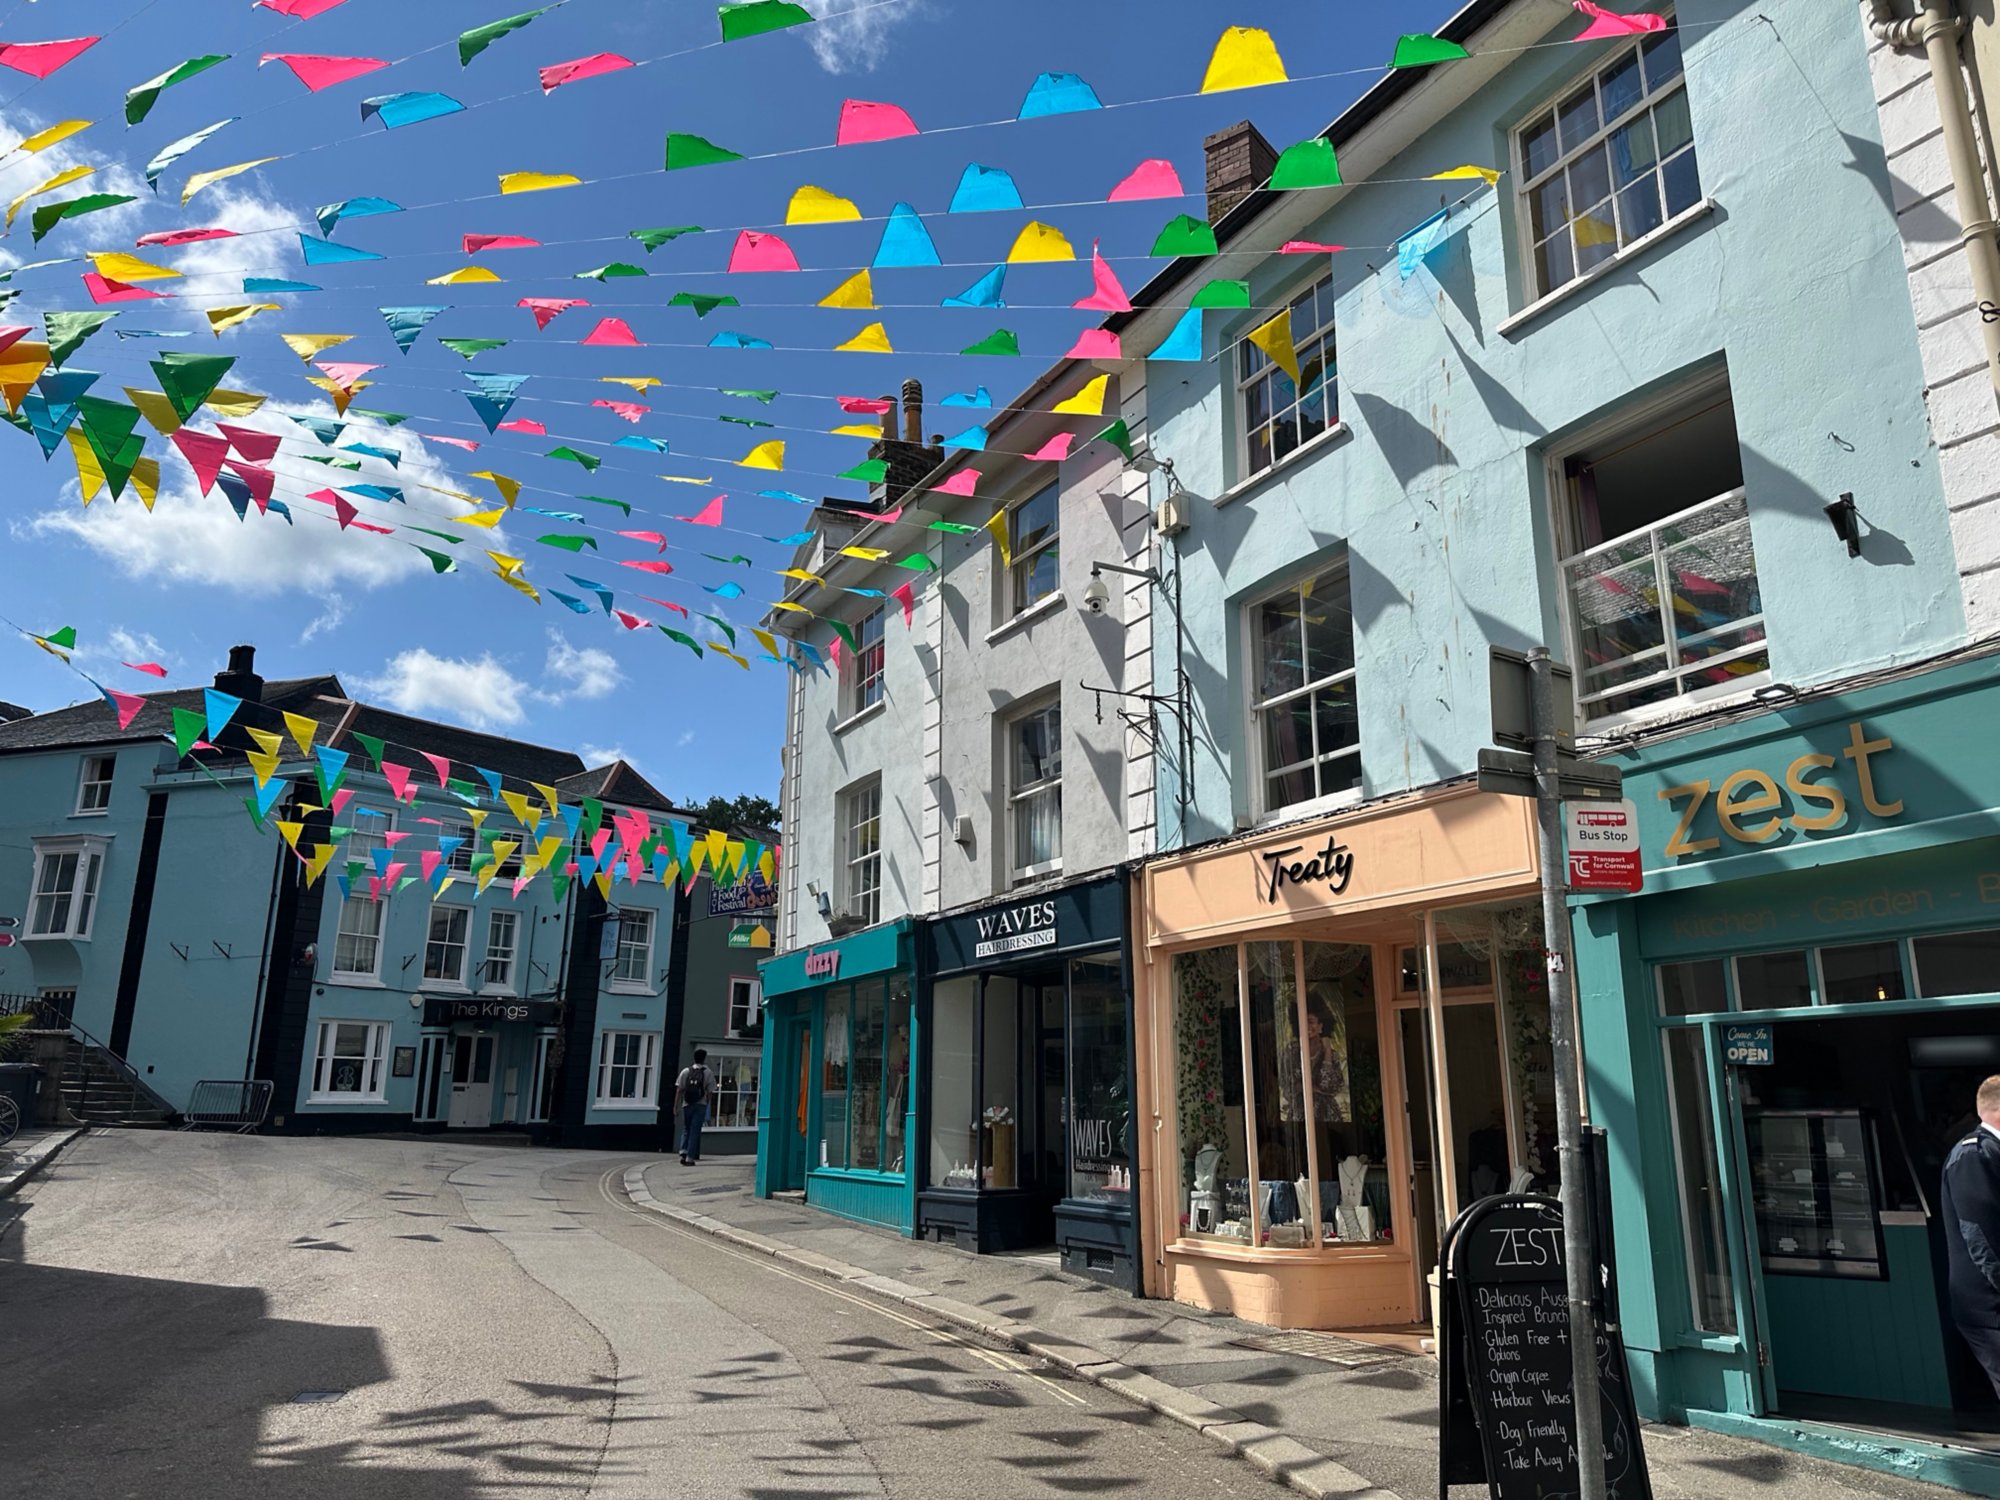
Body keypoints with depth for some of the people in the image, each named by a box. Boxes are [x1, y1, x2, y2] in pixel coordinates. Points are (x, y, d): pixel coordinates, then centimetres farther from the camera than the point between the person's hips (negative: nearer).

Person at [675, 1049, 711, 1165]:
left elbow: (679, 1090, 0)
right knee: (695, 1131, 2)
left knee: (686, 1130, 16)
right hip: (700, 1105, -2)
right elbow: (710, 1091, -1)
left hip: (687, 1105, 2)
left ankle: (683, 1153, -1)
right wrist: (707, 1105, 13)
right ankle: (690, 1158, -2)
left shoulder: (686, 1071, 2)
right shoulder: (707, 1072, -2)